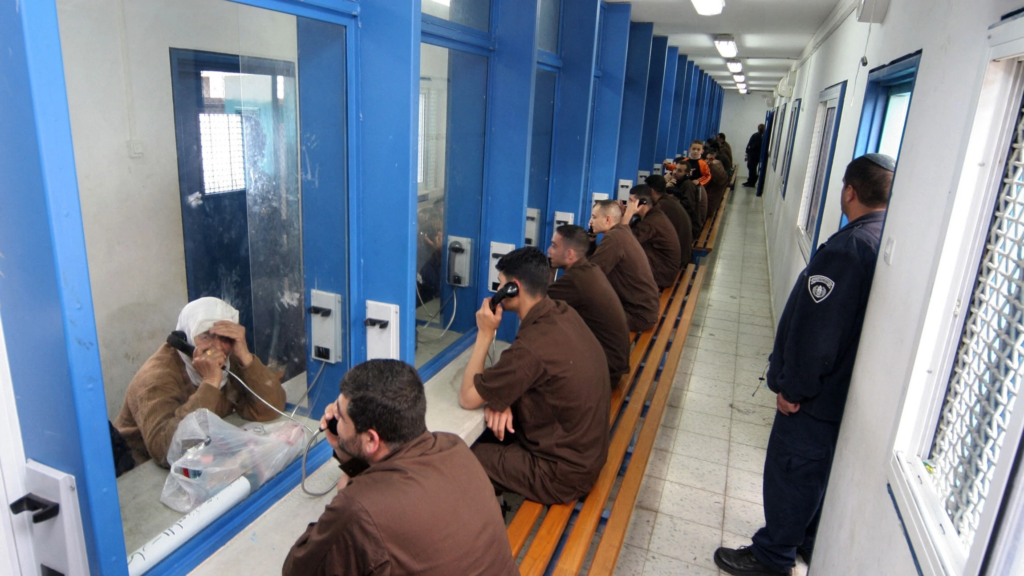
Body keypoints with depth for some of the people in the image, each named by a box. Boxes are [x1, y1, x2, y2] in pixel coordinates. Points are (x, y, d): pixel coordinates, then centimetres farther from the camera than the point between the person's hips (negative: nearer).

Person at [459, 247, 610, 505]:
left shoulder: (533, 346, -31)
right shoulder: (563, 313, -4)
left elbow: (468, 398, -19)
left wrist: (485, 333, -15)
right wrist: (501, 399, -9)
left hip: (563, 473, -8)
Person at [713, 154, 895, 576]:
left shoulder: (848, 248, -25)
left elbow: (816, 329, -26)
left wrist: (793, 386, -14)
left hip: (823, 393, -9)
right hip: (861, 391, 9)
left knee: (791, 470, 6)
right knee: (824, 469, 23)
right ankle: (810, 542, 41)